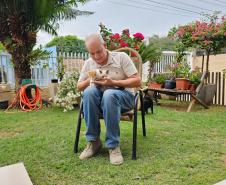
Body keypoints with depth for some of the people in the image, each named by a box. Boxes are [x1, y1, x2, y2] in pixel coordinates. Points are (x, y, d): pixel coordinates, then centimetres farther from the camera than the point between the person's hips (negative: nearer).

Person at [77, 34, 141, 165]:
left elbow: (137, 81, -9)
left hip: (123, 96, -3)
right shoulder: (88, 63, 7)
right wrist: (89, 80, -12)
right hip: (99, 99, 3)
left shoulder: (121, 57, -4)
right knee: (89, 91, -31)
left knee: (109, 94, -38)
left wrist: (114, 82, -20)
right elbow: (79, 87, 11)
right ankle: (93, 141, -21)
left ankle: (113, 146, -27)